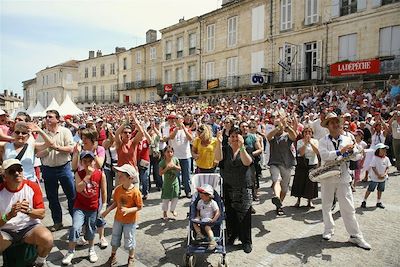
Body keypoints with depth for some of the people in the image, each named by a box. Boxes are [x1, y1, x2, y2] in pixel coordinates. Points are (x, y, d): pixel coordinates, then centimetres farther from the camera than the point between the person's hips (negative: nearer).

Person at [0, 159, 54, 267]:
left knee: (47, 239, -29)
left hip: (29, 226, 0)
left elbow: (42, 214, -6)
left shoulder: (33, 187, -8)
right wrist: (9, 215, -30)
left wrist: (28, 211, -27)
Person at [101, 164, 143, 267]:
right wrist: (107, 211, -7)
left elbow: (139, 207, -19)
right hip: (118, 219, 5)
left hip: (130, 221, -4)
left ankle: (131, 258, 37)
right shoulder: (118, 189, -12)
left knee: (129, 241, 12)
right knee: (115, 239, 20)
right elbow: (115, 203, 2)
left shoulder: (135, 191, -26)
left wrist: (128, 210, -31)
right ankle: (113, 256, 44)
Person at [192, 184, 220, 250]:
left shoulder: (213, 203, -9)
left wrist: (213, 220, -22)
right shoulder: (200, 202, 8)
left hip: (209, 220, -6)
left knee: (207, 227, -32)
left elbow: (218, 212, -10)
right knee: (194, 222, -20)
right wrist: (197, 216, 2)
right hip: (202, 219, 6)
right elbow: (198, 210, 21)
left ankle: (213, 242, -30)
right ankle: (199, 234, -21)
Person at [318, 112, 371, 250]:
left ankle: (355, 236, 12)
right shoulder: (323, 141, -2)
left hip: (343, 177, 1)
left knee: (348, 207, 3)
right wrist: (340, 151, -26)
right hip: (327, 177, -1)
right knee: (326, 205, 11)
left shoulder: (347, 139, 7)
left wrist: (352, 150, -17)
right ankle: (329, 229, 28)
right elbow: (324, 155, -19)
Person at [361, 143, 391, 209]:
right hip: (375, 178, -5)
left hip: (383, 178, 5)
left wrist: (384, 174, -12)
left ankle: (379, 202, 28)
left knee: (380, 190, 14)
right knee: (370, 189, 0)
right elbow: (373, 167, -14)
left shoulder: (386, 159, 0)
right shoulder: (375, 158, -15)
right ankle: (364, 201, 9)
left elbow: (387, 167, 4)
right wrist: (378, 175, -18)